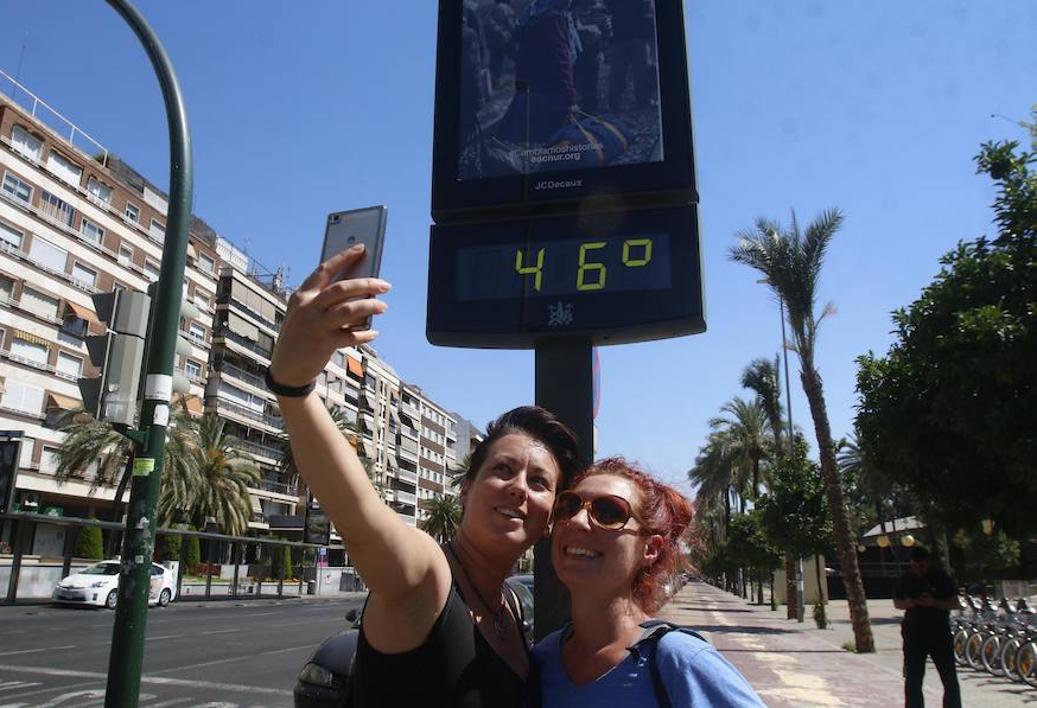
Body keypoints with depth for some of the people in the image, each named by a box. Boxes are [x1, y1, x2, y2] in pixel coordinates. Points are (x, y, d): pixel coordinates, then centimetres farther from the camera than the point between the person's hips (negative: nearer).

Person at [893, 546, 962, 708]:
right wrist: (907, 603, -10)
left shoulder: (940, 577, -4)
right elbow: (896, 602, 12)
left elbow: (955, 604, -4)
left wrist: (934, 602, -20)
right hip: (914, 634, 2)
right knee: (913, 680, 5)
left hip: (940, 634, -2)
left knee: (950, 679, 1)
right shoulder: (905, 579, 3)